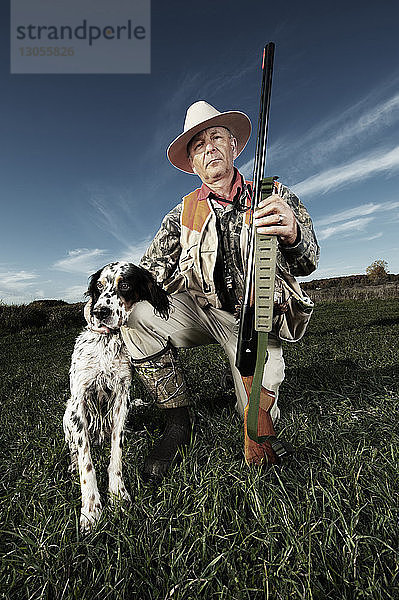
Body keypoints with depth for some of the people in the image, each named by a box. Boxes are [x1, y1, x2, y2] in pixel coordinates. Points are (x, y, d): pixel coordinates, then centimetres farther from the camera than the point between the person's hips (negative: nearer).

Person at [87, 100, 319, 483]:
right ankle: (178, 422, -7)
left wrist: (292, 234, -35)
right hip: (202, 312, 2)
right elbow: (154, 268, 0)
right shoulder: (185, 213, 3)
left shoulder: (274, 196, -1)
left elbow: (306, 264, -10)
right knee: (137, 312, -25)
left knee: (258, 415, -9)